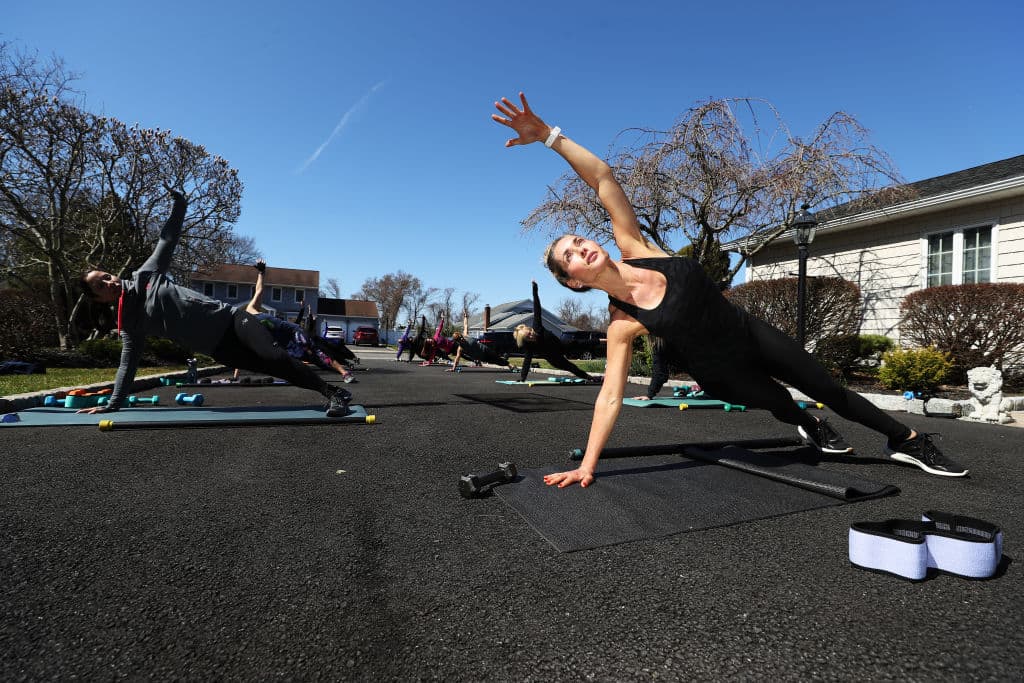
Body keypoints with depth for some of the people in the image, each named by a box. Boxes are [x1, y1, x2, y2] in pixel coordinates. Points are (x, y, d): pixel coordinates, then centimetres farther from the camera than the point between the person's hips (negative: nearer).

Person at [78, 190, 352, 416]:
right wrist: (111, 405, 12)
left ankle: (334, 393, -19)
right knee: (273, 368, -12)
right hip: (219, 348, 1)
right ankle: (332, 394, -7)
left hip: (229, 319, -1)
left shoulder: (145, 275, 10)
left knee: (271, 354, -22)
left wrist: (179, 205, 8)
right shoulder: (130, 326, 9)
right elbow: (128, 365, 14)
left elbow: (167, 240, 15)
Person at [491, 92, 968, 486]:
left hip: (751, 333, 3)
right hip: (723, 374, -2)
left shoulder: (633, 248, -17)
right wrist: (586, 464, -25)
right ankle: (810, 428, 58)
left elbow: (602, 177, -22)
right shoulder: (622, 324, -23)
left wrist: (550, 135, -31)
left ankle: (906, 440, 38)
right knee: (779, 404, 21)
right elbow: (610, 396, -22)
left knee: (829, 390, 14)